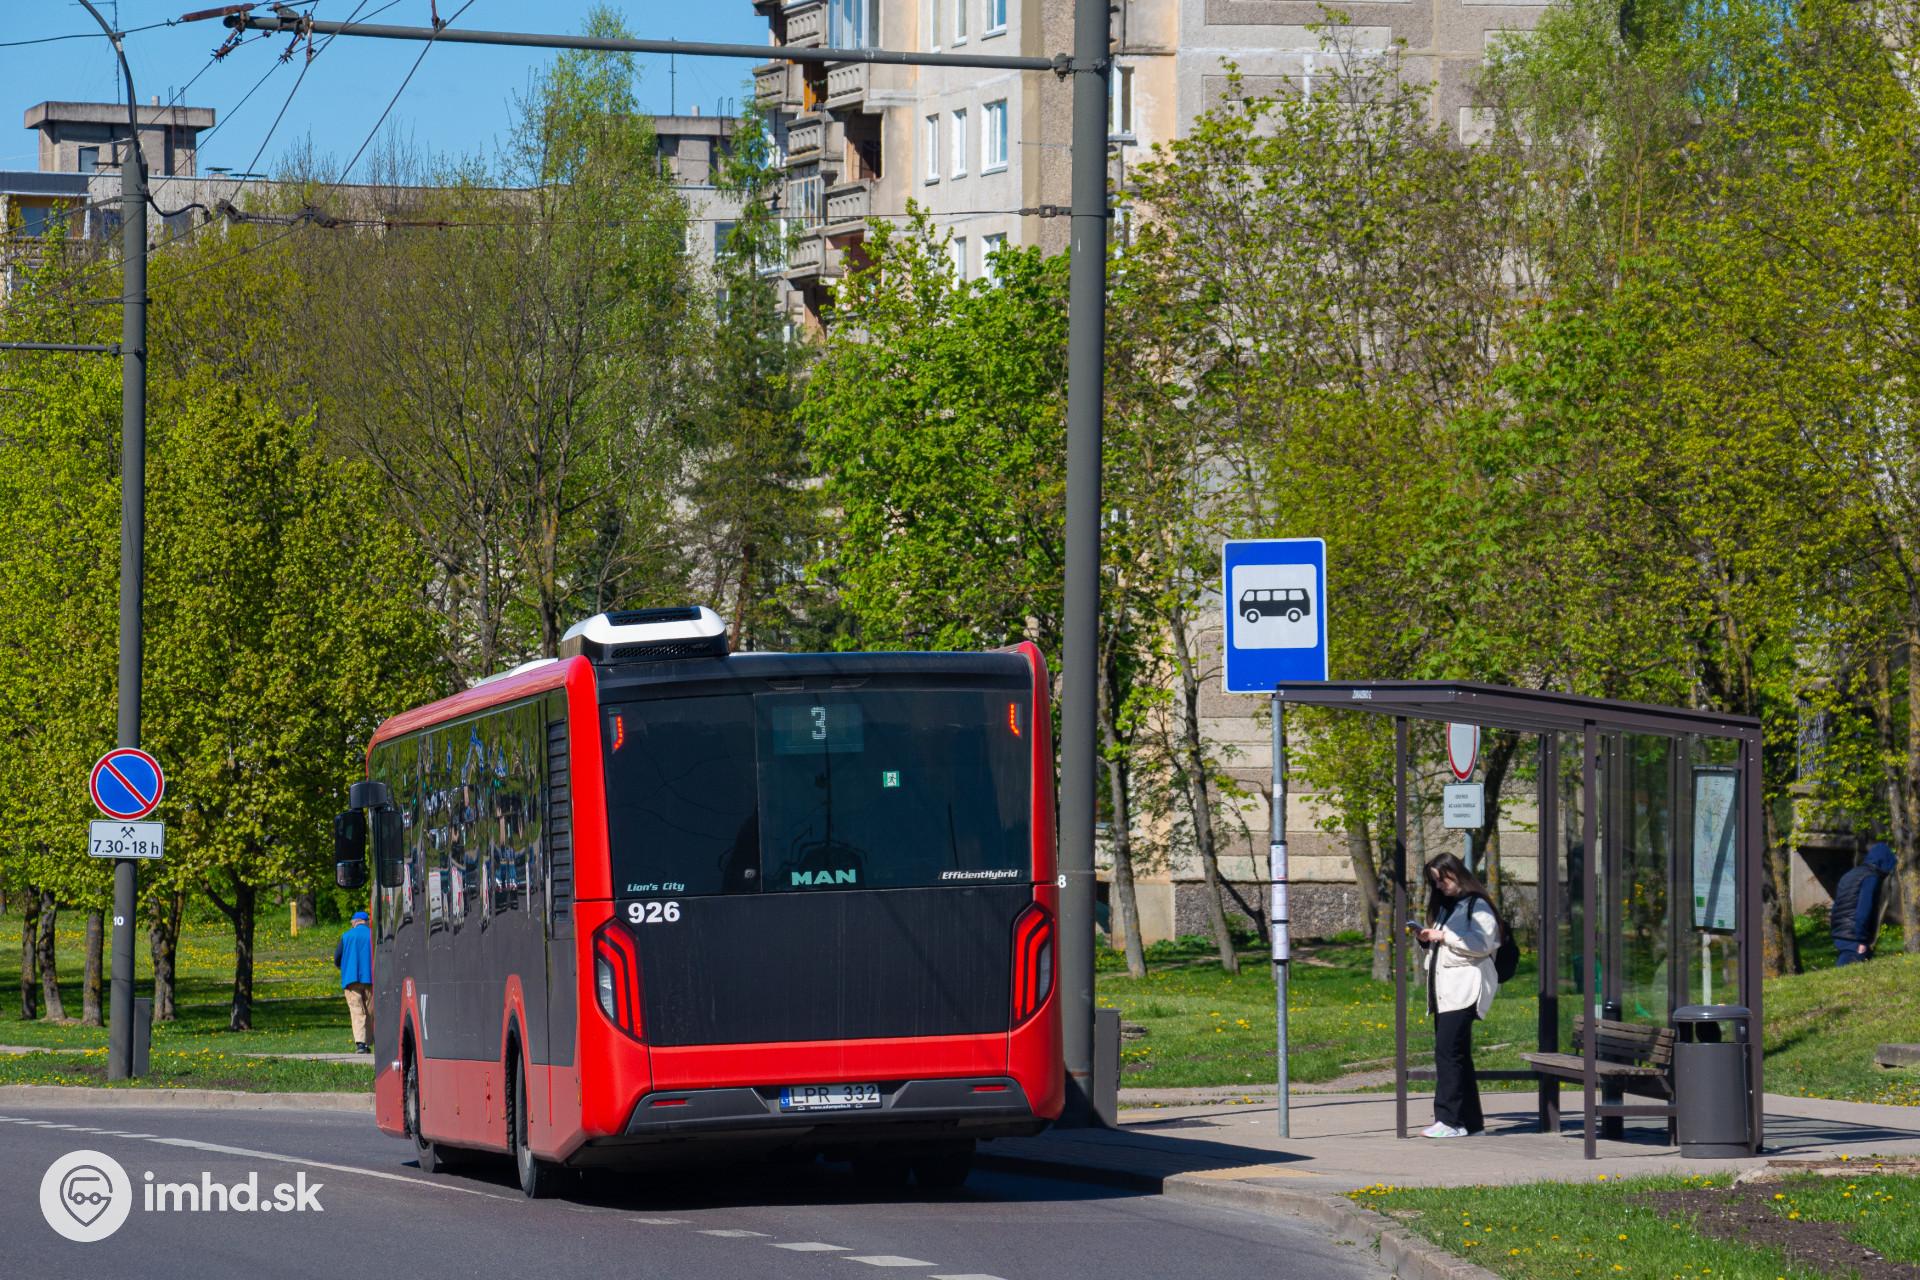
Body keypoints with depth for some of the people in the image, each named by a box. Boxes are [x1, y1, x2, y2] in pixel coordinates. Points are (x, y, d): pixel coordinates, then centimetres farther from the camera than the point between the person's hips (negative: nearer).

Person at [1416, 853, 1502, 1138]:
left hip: (1464, 988, -9)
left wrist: (1445, 936, -15)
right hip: (1444, 989, 9)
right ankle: (1470, 1120, 12)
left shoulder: (1477, 906, -4)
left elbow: (1482, 944, -14)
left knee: (1448, 1052, -16)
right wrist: (1428, 940, 10)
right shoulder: (1445, 907, 24)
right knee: (1458, 1055, 9)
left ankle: (1450, 1119, -19)